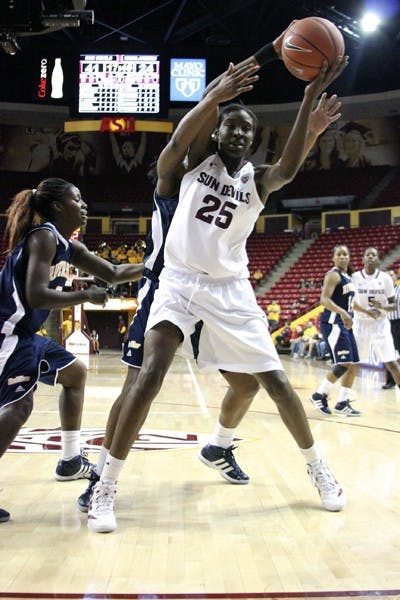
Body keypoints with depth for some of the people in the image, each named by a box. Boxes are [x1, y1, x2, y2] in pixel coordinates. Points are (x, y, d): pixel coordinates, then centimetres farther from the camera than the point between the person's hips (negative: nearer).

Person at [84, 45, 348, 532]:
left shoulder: (258, 180, 5)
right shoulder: (191, 166, 4)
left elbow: (288, 169, -19)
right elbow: (176, 142, -21)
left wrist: (309, 99, -32)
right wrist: (215, 95, -38)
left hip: (230, 288, 2)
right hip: (179, 281, -1)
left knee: (274, 379, 1)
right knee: (150, 374, -18)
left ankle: (318, 468, 22)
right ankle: (106, 486, -8)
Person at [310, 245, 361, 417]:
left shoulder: (348, 277, 17)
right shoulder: (333, 275, -11)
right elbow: (324, 299, -25)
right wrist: (342, 312, -38)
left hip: (345, 323, 10)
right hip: (333, 322, -10)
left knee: (354, 365, 8)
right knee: (343, 363, -15)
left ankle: (342, 403, 14)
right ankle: (319, 396, 0)